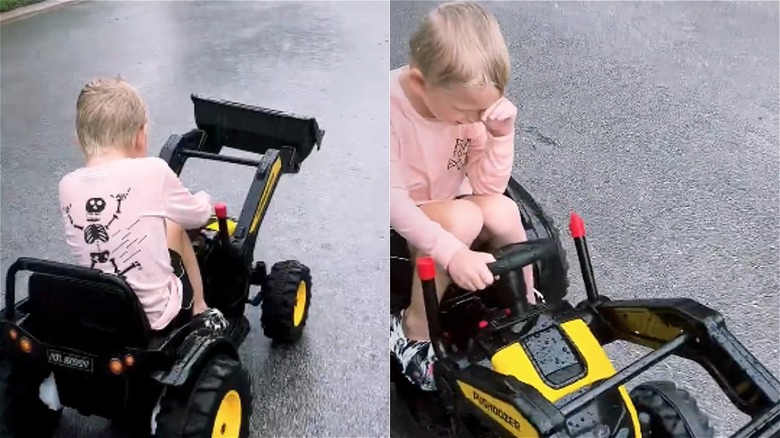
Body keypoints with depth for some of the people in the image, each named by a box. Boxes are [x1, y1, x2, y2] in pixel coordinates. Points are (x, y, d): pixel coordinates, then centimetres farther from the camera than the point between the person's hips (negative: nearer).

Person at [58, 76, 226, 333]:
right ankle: (200, 311, 30)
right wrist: (204, 200, 26)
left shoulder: (68, 186, -4)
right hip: (156, 316, -3)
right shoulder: (153, 172, -15)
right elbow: (199, 215, 2)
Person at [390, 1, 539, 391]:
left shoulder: (470, 101, -15)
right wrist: (452, 253, -41)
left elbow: (490, 187, -10)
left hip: (451, 207, 5)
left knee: (503, 211, -23)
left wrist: (502, 133, -25)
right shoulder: (391, 109, -30)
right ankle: (415, 328, -14)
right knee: (464, 219, -31)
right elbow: (394, 201, -32)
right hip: (402, 222, -4)